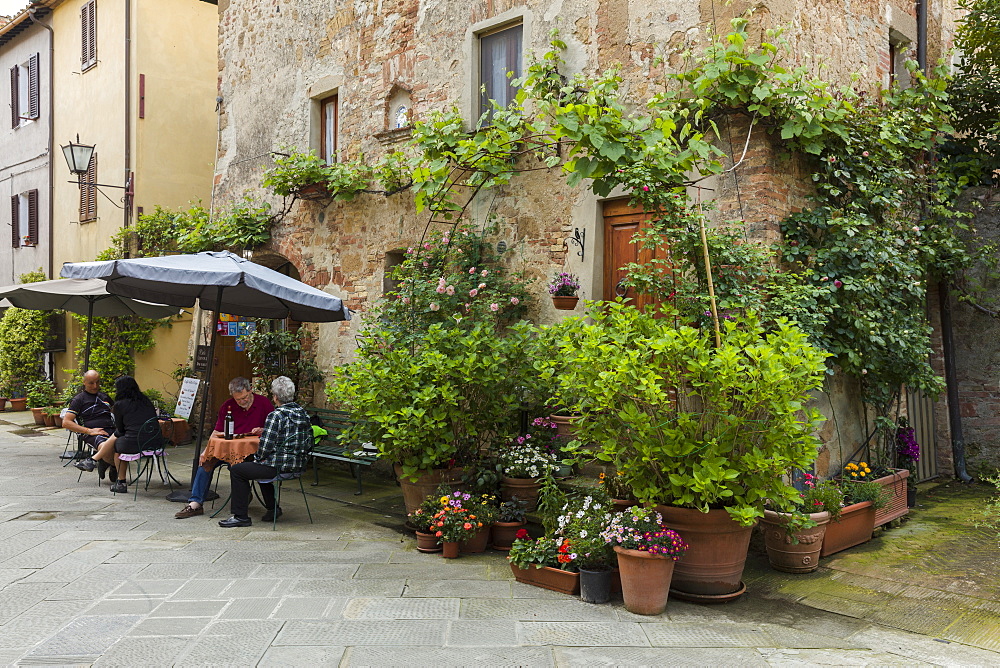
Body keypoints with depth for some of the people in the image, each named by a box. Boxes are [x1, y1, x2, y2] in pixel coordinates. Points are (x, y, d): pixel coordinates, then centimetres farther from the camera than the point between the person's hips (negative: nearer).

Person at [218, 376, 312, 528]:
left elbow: (266, 445, -18)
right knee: (263, 466, 35)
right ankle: (272, 508, 35)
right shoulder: (304, 414, 6)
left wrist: (257, 459, 0)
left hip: (280, 467, -9)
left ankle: (241, 516, 8)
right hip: (299, 465, 9)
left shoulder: (276, 416, -17)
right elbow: (308, 444, 10)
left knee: (237, 471, 6)